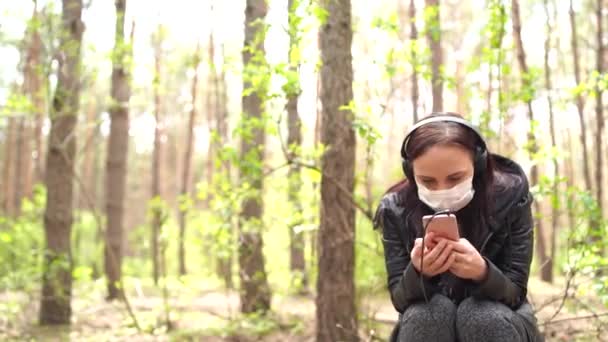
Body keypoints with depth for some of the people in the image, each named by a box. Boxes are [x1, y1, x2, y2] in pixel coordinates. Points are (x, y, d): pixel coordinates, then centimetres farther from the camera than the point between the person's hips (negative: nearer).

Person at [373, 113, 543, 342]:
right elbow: (399, 297, -14)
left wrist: (482, 273, -40)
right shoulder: (396, 209, -15)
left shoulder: (509, 197, -17)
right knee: (429, 310, -32)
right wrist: (418, 273, -38)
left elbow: (515, 292, -17)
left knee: (483, 314, -33)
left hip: (495, 319, 0)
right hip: (427, 323, 1)